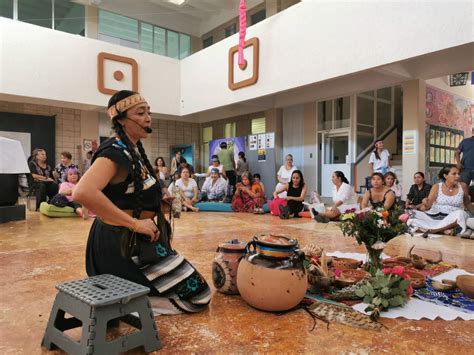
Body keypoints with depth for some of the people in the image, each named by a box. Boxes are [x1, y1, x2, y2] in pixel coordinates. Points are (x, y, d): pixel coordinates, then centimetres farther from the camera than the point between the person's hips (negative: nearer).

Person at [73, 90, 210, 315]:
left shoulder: (133, 149, 9)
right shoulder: (116, 151, -19)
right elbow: (82, 193, -37)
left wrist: (158, 199, 3)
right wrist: (135, 224, -31)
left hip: (134, 240, 10)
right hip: (123, 243, -10)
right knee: (198, 295, -6)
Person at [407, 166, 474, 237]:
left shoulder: (462, 186, 5)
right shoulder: (436, 187, 0)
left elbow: (468, 204, 21)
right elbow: (428, 206, -3)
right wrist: (425, 203, -24)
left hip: (452, 219, 1)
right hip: (435, 216, 0)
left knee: (460, 214, -36)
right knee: (412, 215, -28)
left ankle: (430, 230, -30)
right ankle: (446, 230, -34)